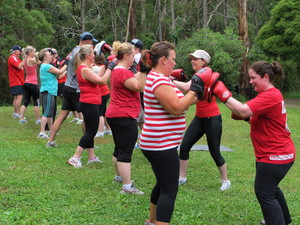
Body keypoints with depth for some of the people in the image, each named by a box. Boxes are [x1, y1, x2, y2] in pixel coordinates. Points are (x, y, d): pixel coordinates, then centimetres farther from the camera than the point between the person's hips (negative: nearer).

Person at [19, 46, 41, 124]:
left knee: (26, 101, 8)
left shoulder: (26, 60, 12)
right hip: (33, 83, -8)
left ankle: (21, 118, 4)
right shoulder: (31, 60, -14)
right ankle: (38, 119, 6)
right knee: (36, 101, 1)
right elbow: (39, 62, -7)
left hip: (26, 83, 8)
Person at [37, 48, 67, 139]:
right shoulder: (47, 66, -14)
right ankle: (42, 133, -12)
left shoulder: (44, 66, 17)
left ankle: (51, 131, 24)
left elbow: (57, 72, 16)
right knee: (47, 113, -11)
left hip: (50, 92, 11)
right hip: (48, 92, -11)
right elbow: (60, 72, -13)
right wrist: (66, 65, -1)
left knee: (50, 113, 16)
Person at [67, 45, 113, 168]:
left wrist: (105, 66, 11)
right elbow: (102, 80, -24)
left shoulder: (84, 68, 12)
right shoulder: (85, 69, -19)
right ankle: (75, 158, -4)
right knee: (91, 131, -5)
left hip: (89, 104, 11)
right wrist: (110, 68, -15)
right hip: (90, 104, -11)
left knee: (90, 131, 16)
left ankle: (91, 157, 24)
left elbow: (98, 78, 15)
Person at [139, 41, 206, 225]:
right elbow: (177, 108, -25)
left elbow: (178, 104, 18)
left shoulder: (159, 78, 14)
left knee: (163, 184, 23)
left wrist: (195, 93, 7)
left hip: (158, 143, 11)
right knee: (170, 190, -6)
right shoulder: (159, 81, -19)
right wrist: (194, 90, -15)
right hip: (161, 145, -11)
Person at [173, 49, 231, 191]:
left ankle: (225, 181, 20)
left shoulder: (206, 72, -16)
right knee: (184, 146, 1)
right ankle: (182, 178, 13)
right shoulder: (199, 74, 11)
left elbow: (186, 87, -27)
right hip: (199, 118, 8)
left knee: (215, 152, 2)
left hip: (212, 119, -8)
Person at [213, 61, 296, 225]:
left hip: (275, 156, -11)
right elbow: (261, 121, 18)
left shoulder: (270, 96, -22)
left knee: (264, 193, -5)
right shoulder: (272, 94, 12)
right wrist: (247, 117, 1)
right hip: (277, 153, 11)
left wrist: (223, 94, -27)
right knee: (270, 188, 26)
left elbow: (242, 111, -33)